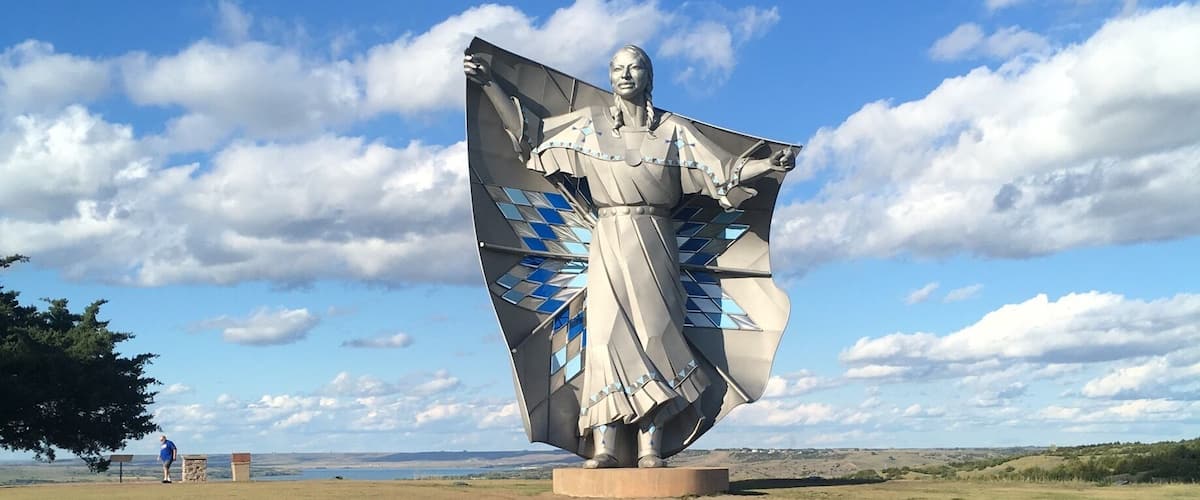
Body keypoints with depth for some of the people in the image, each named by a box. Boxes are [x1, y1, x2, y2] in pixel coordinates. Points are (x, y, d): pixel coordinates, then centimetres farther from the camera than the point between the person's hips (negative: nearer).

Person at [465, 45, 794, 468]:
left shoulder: (674, 129, 10)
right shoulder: (590, 123, 11)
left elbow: (724, 169, 6)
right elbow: (527, 132, 9)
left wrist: (768, 164, -8)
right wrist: (489, 85, 4)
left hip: (654, 244, 0)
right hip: (609, 240, 0)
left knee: (653, 332, -7)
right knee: (607, 332, -10)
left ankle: (650, 449, -8)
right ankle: (604, 448, -13)